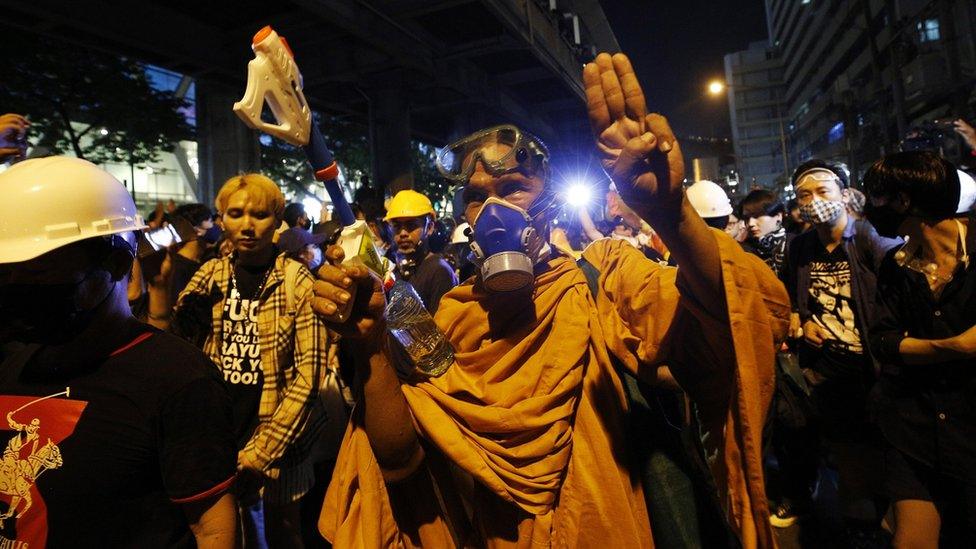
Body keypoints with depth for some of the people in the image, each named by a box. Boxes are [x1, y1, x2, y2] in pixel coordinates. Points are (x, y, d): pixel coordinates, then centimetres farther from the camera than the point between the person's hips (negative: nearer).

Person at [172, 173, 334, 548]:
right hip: (217, 436, 4)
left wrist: (262, 451, -16)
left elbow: (308, 376, -14)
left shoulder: (297, 282, -12)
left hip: (277, 439, -3)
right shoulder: (211, 275, 2)